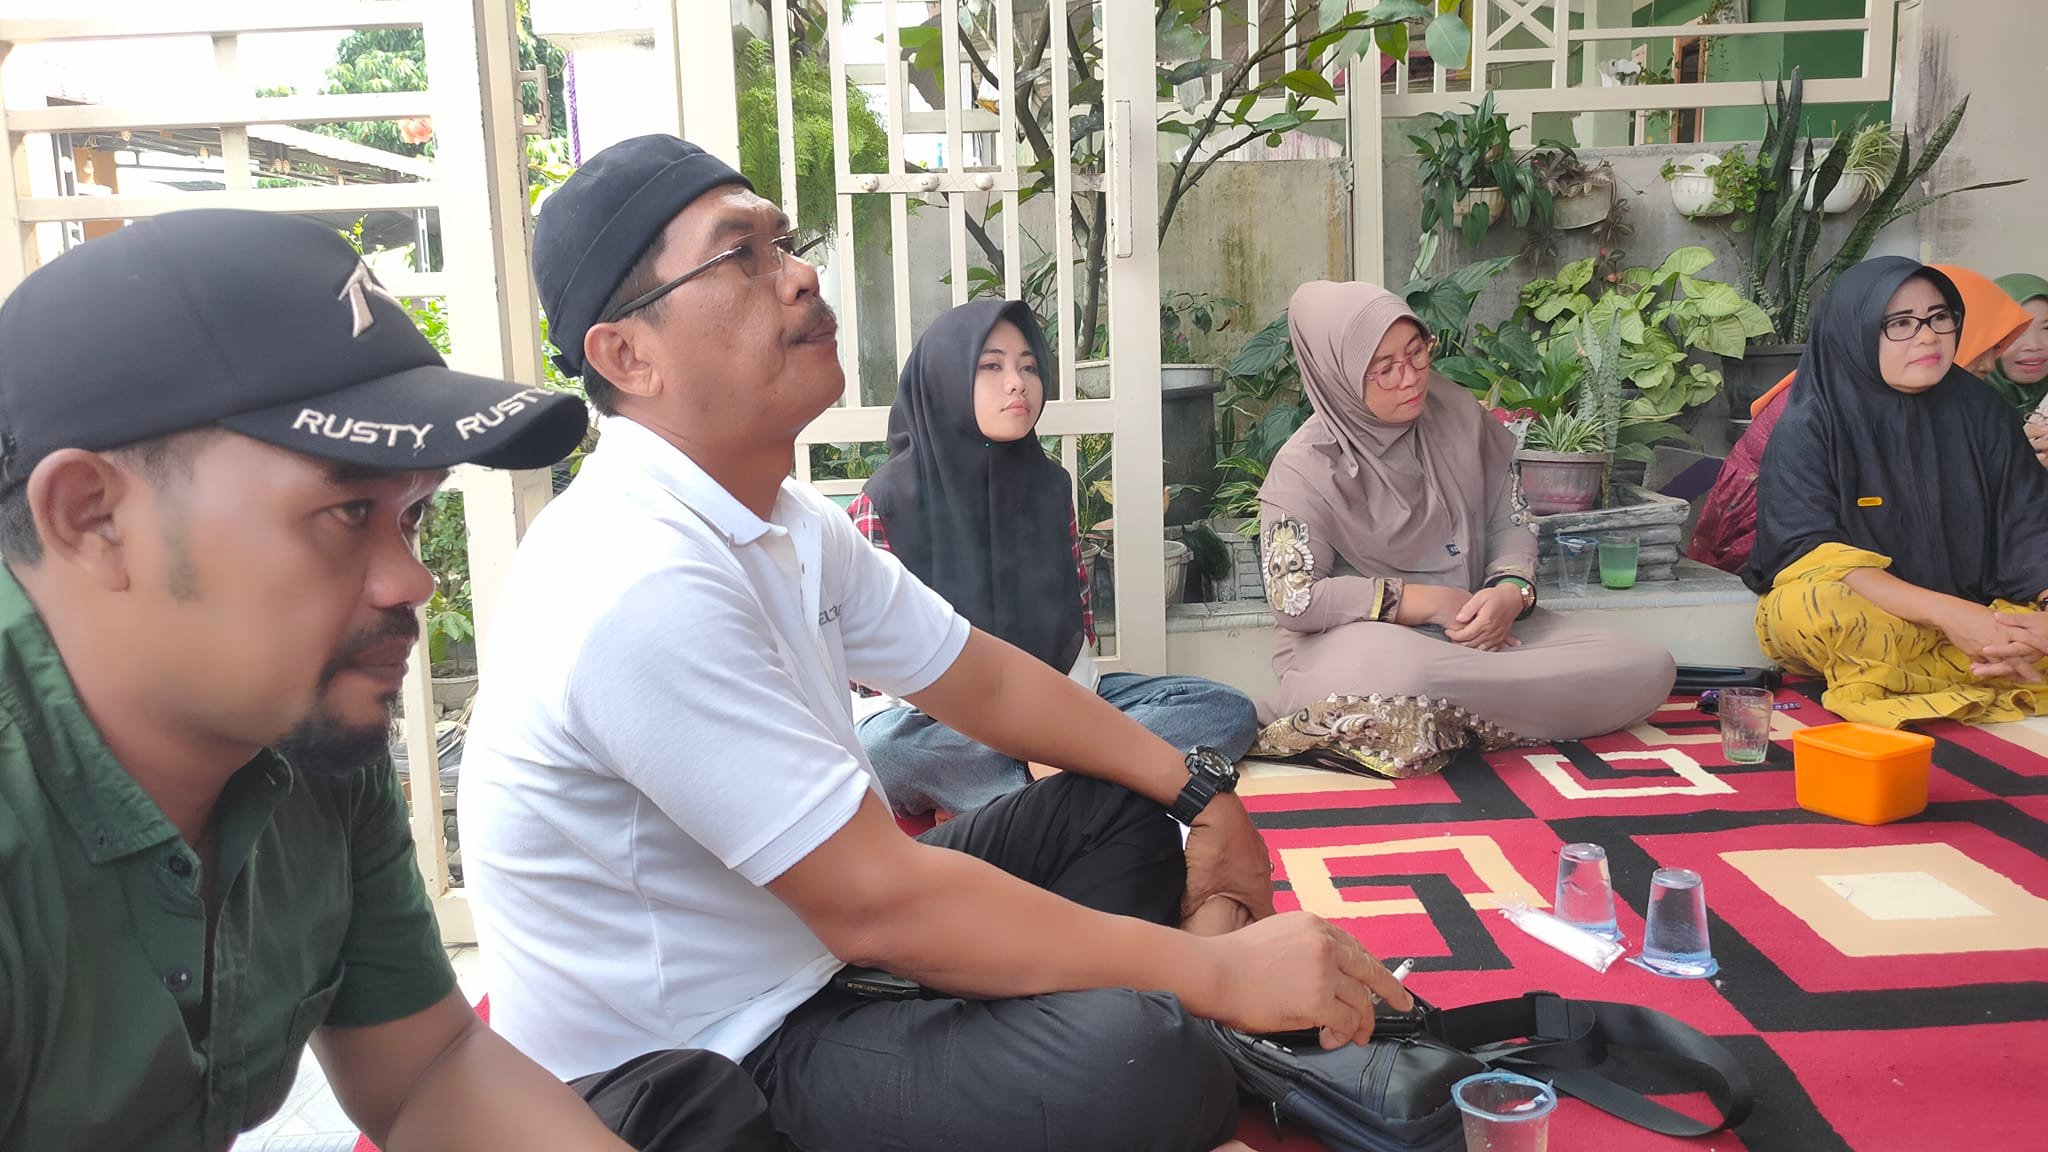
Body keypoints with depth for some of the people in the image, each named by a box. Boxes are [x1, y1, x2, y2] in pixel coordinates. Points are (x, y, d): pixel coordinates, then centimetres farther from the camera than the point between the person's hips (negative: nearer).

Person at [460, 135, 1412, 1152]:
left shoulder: (784, 522, 3)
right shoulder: (644, 585, -28)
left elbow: (982, 680, 12)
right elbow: (876, 905, -28)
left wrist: (1200, 791, 4)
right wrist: (1217, 973, -21)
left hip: (803, 958, 10)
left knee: (1120, 807, 12)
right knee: (1144, 1064, -32)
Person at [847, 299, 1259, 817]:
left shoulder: (1049, 484, 7)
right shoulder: (886, 501, -7)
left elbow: (1078, 619, 11)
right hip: (942, 720, -5)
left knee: (1230, 711, -12)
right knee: (875, 744, -39)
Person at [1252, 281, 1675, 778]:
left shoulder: (1457, 415, 5)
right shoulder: (1305, 467, -9)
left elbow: (1511, 521, 11)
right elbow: (1294, 599, -15)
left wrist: (1511, 591, -12)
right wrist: (1431, 602, -15)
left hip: (1478, 626, 7)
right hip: (1357, 639, -7)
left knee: (1648, 668, -14)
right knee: (1397, 675, -45)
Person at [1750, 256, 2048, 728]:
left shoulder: (1979, 409, 3)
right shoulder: (1809, 426, -10)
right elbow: (1807, 551, -19)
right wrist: (1947, 613, -28)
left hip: (1973, 614, 4)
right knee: (1809, 606, -37)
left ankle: (1883, 680, -23)